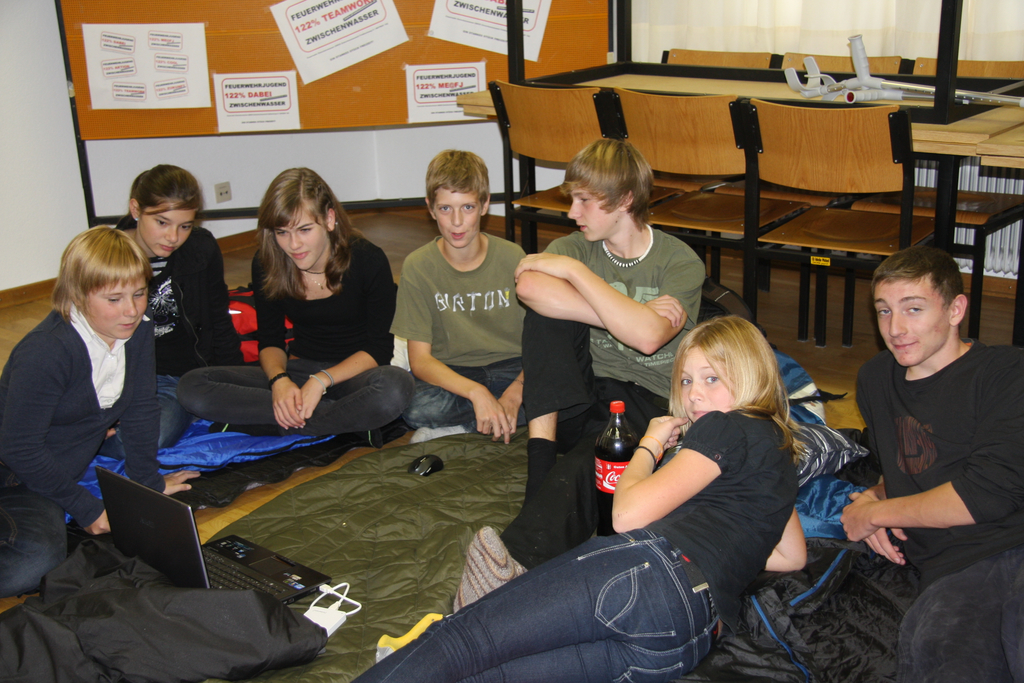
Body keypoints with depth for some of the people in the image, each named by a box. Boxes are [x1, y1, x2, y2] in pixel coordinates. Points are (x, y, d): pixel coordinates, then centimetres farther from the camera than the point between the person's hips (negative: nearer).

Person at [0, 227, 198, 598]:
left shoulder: (138, 330, -5)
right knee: (36, 562, -33)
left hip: (59, 470, 7)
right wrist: (86, 509, -16)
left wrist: (149, 479, 11)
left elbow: (140, 409, 7)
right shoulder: (48, 353, -27)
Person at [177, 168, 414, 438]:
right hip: (298, 371, 4)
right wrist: (279, 379, -19)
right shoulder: (266, 265, -4)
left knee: (396, 386, -41)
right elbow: (270, 341, 4)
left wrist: (322, 381, -24)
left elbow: (379, 348, -10)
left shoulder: (368, 260, -13)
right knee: (191, 387, -21)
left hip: (355, 373, -4)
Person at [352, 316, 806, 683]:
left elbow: (628, 514, -1)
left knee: (457, 639, -14)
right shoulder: (778, 450, 33)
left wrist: (649, 444, 16)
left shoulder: (728, 426, 6)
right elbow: (792, 556, 42)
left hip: (649, 570, -9)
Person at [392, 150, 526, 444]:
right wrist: (475, 392, -30)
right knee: (415, 407, -35)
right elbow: (420, 359, -12)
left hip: (511, 369, 1)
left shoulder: (512, 257, -6)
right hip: (451, 375, -1)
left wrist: (515, 393, -28)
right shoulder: (417, 267, -7)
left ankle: (461, 427, -16)